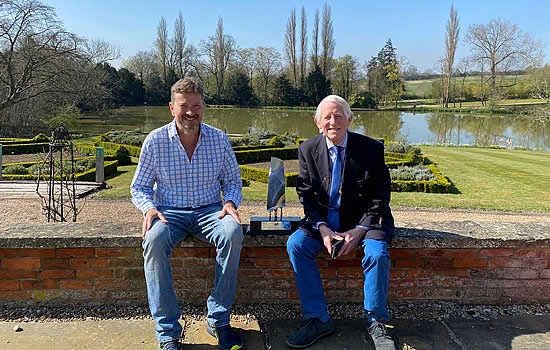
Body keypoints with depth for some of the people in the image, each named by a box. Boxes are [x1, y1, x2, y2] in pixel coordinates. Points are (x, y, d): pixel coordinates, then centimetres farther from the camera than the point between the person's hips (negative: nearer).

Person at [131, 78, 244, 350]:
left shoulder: (219, 139, 3)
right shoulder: (155, 141, -1)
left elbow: (233, 180, 11)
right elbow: (139, 187, 6)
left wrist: (230, 202, -11)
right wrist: (149, 208, -15)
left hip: (209, 210, 1)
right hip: (169, 212, 0)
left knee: (233, 233, -31)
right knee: (154, 241, -34)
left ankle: (218, 319, -15)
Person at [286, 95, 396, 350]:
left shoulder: (371, 148, -7)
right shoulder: (308, 150, -1)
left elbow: (380, 197, -5)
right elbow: (306, 195, 0)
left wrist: (359, 230, -17)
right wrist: (322, 227, -15)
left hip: (363, 219, -2)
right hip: (323, 220, 2)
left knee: (377, 252, -29)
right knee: (295, 245, -22)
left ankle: (375, 322, -4)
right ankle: (319, 319, -11)